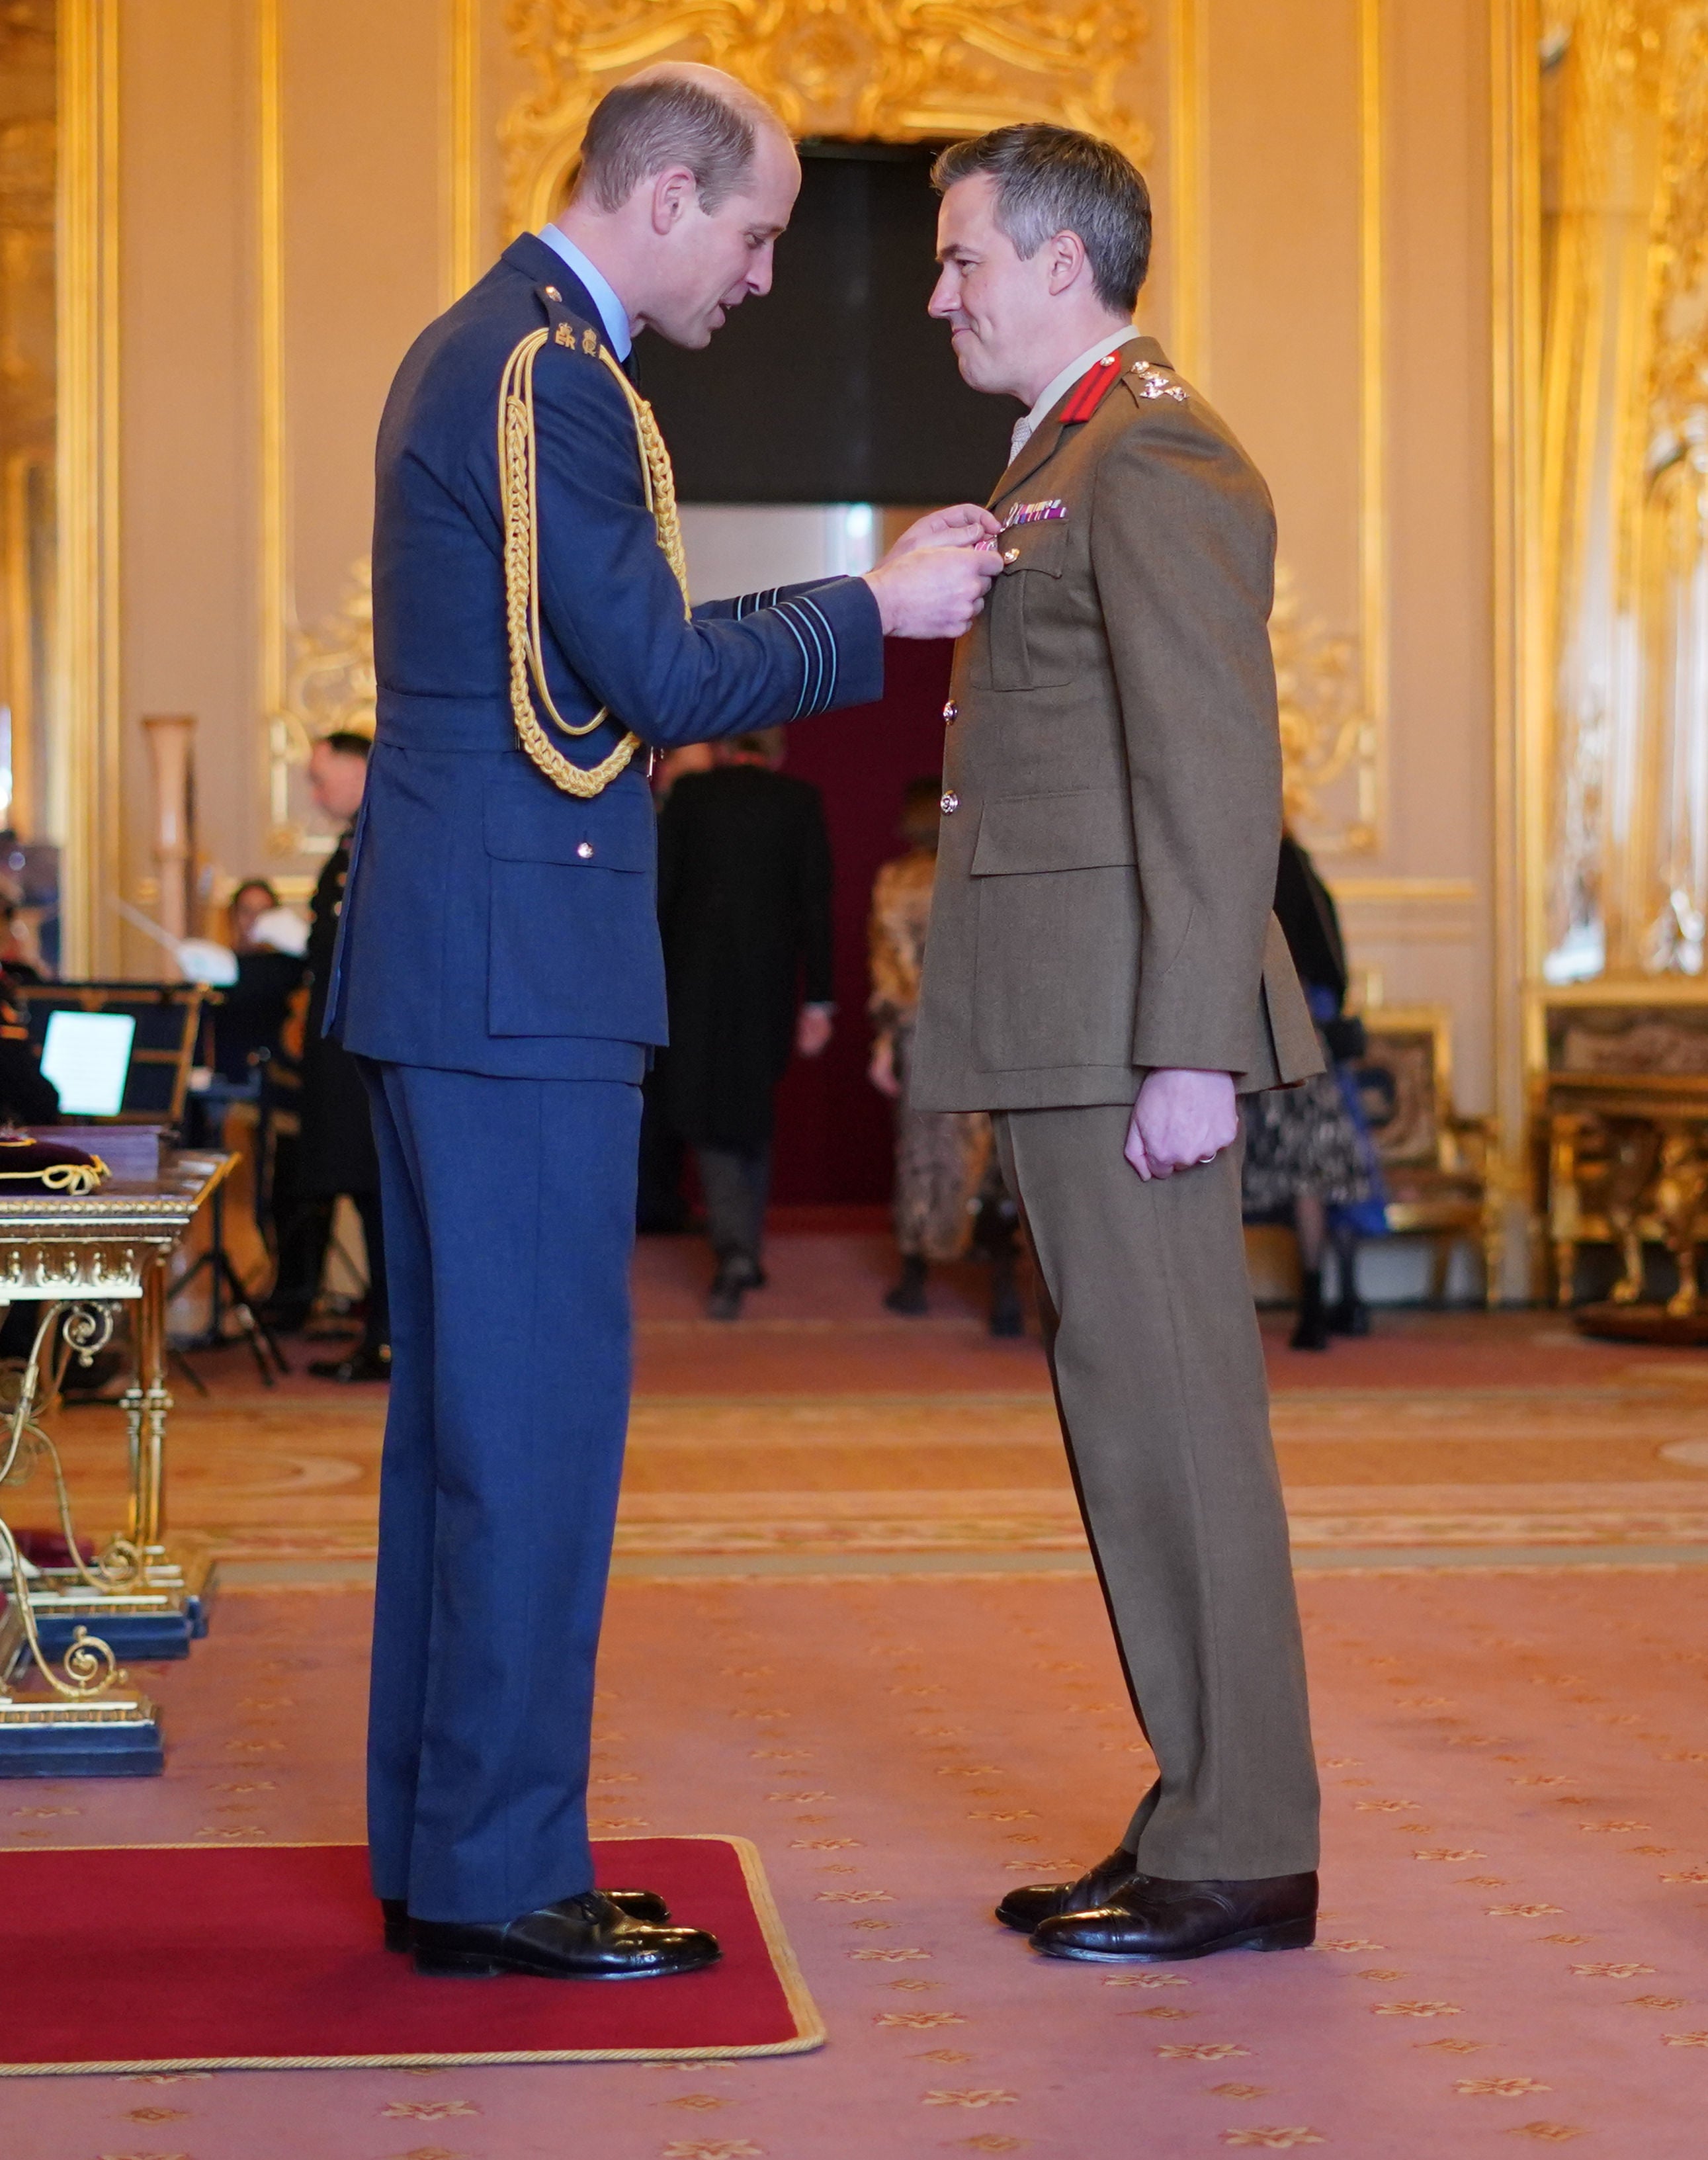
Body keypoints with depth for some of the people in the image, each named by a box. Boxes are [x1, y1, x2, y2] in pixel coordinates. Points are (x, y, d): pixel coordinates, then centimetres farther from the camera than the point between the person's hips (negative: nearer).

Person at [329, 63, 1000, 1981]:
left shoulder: (483, 347, 19)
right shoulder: (546, 370, -14)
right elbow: (663, 681, -15)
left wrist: (867, 597, 16)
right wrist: (875, 609, -4)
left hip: (450, 961, 11)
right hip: (515, 965, -11)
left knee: (469, 1410, 13)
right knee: (536, 1415, -5)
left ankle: (438, 1851, 21)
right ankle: (498, 1874, 2)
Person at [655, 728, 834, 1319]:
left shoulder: (690, 793, 0)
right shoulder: (800, 801, 1)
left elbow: (659, 889, -2)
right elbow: (816, 904, -3)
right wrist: (819, 1000, -1)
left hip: (696, 976, -1)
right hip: (769, 980, 1)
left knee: (703, 1110, 2)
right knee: (752, 1110, 16)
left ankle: (734, 1248, -17)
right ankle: (746, 1250, 23)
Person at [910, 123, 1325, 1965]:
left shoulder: (1153, 459, -11)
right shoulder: (1070, 454, 21)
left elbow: (1217, 769, -18)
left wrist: (1193, 1048, -22)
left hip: (1128, 1020, -10)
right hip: (1066, 1026, 10)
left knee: (1173, 1418, -5)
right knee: (1129, 1418, 12)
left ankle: (1242, 1858, 3)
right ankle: (1202, 1816, 20)